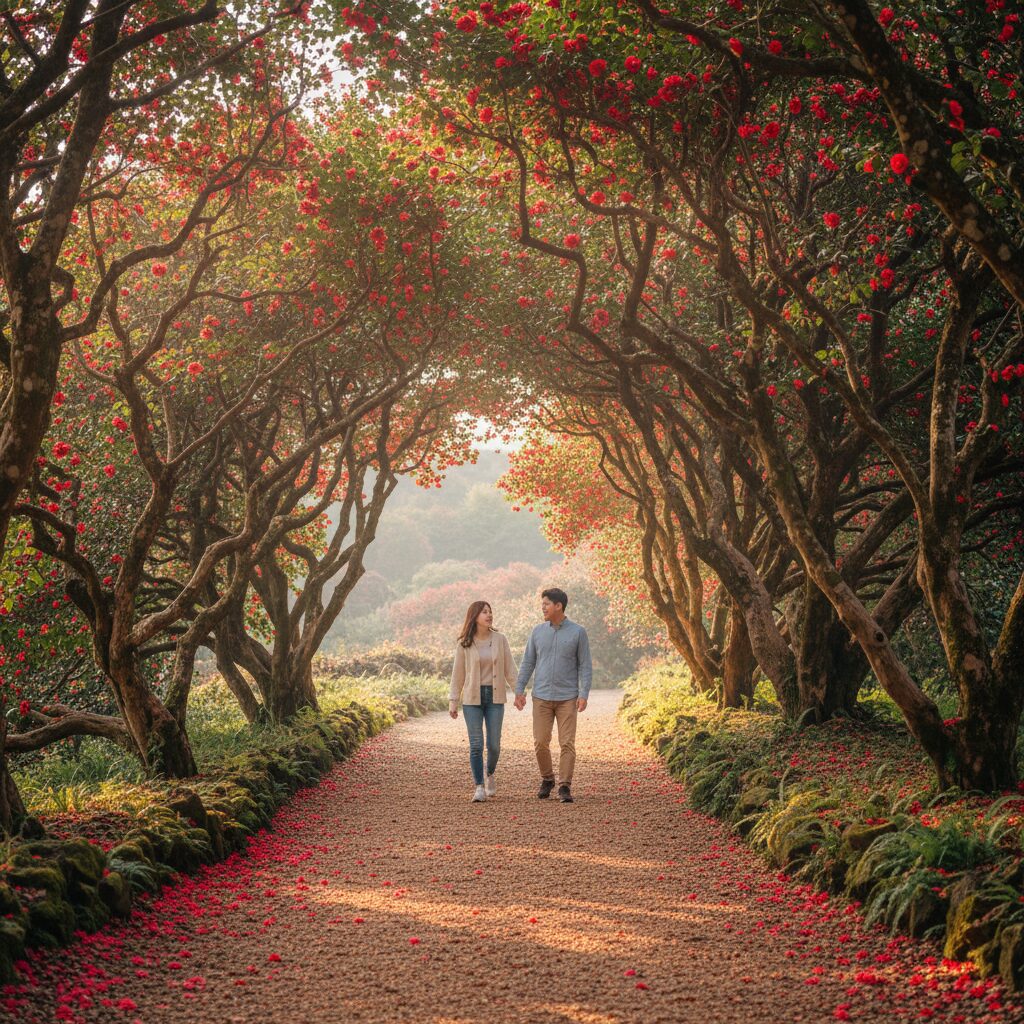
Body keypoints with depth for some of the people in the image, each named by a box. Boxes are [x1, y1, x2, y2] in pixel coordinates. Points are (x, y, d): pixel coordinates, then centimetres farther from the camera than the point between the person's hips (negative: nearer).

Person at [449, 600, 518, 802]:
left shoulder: (500, 640, 1)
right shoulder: (464, 644, -2)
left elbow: (509, 668, 3)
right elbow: (458, 674, 2)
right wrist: (453, 702, -1)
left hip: (495, 697, 1)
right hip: (472, 698, -1)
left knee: (494, 744, 1)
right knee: (476, 744, -7)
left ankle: (490, 775, 30)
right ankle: (479, 788, -2)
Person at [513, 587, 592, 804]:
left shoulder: (578, 632, -3)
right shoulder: (538, 631, 4)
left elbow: (585, 666, -3)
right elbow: (528, 663, 8)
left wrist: (584, 695, -13)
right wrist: (519, 690, 1)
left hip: (567, 698, -2)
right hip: (542, 697, 2)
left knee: (567, 743, -6)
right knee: (541, 743, 1)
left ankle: (564, 788, 0)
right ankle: (547, 780, 22)